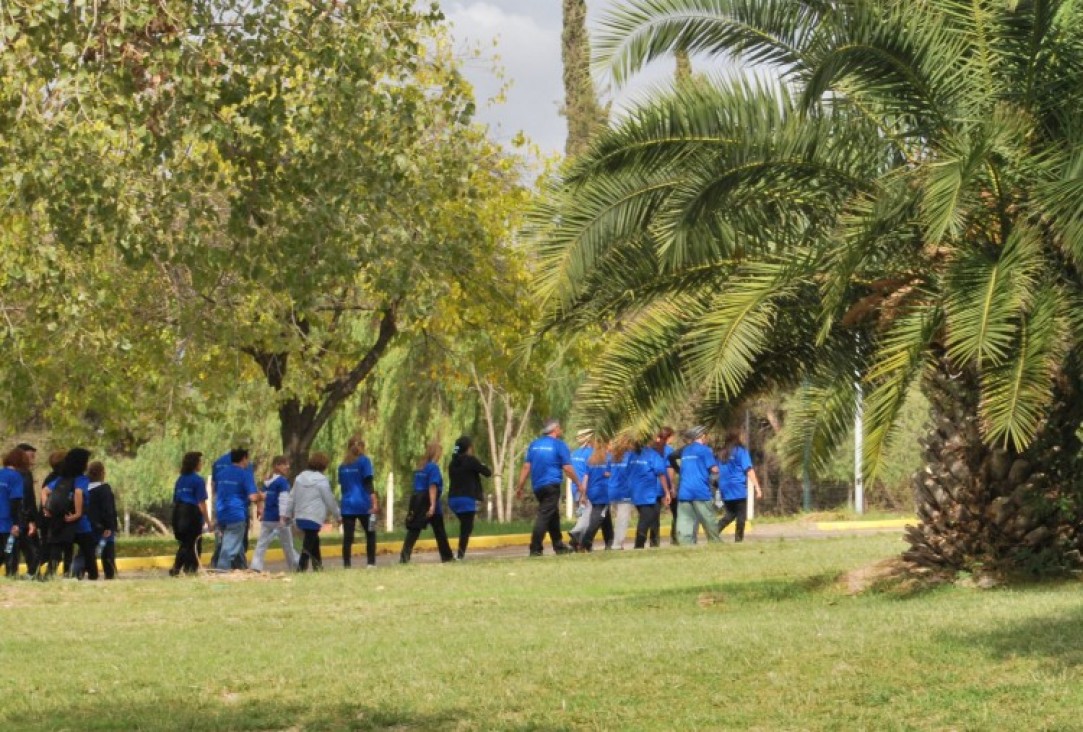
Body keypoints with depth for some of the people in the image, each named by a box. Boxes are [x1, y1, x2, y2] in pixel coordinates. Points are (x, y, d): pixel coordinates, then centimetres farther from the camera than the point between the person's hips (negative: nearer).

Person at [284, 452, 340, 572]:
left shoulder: (299, 478, 12)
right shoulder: (321, 480, -8)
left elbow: (291, 497, 13)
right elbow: (330, 500, -4)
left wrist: (288, 513, 17)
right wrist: (337, 515, 8)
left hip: (299, 517, 8)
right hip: (314, 518, -7)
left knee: (313, 540, 22)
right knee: (308, 545, -7)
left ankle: (318, 566, 27)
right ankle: (301, 568, -15)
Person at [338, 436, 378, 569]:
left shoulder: (343, 465, 13)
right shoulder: (364, 461, -1)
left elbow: (342, 486, 16)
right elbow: (369, 483, -9)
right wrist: (375, 502, -14)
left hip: (347, 505, 3)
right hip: (363, 504, -3)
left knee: (347, 537, -1)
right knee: (370, 534, 10)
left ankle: (346, 565, -7)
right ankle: (371, 563, 3)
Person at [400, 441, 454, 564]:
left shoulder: (420, 467, 11)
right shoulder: (433, 467, -10)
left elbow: (417, 486, 13)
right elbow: (432, 487, -18)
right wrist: (432, 505, -23)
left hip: (417, 501, 5)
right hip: (429, 502, -5)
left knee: (413, 530, -3)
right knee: (439, 530, 12)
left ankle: (405, 556, -20)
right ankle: (447, 556, 23)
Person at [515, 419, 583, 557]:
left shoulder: (534, 444, 12)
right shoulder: (559, 444, -4)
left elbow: (526, 467, 8)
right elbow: (567, 468, -7)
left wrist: (520, 486, 9)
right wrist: (579, 483, 5)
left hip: (537, 487, 7)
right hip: (551, 485, -7)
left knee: (553, 516, 18)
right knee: (544, 516, -9)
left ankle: (559, 545, 25)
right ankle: (535, 549, -17)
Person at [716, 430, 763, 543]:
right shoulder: (741, 450, -5)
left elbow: (717, 470, 17)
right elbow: (749, 470, -11)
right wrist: (757, 487, -12)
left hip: (724, 488, 5)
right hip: (738, 488, -5)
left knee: (730, 514, 15)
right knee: (741, 516, 2)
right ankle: (738, 539, -2)